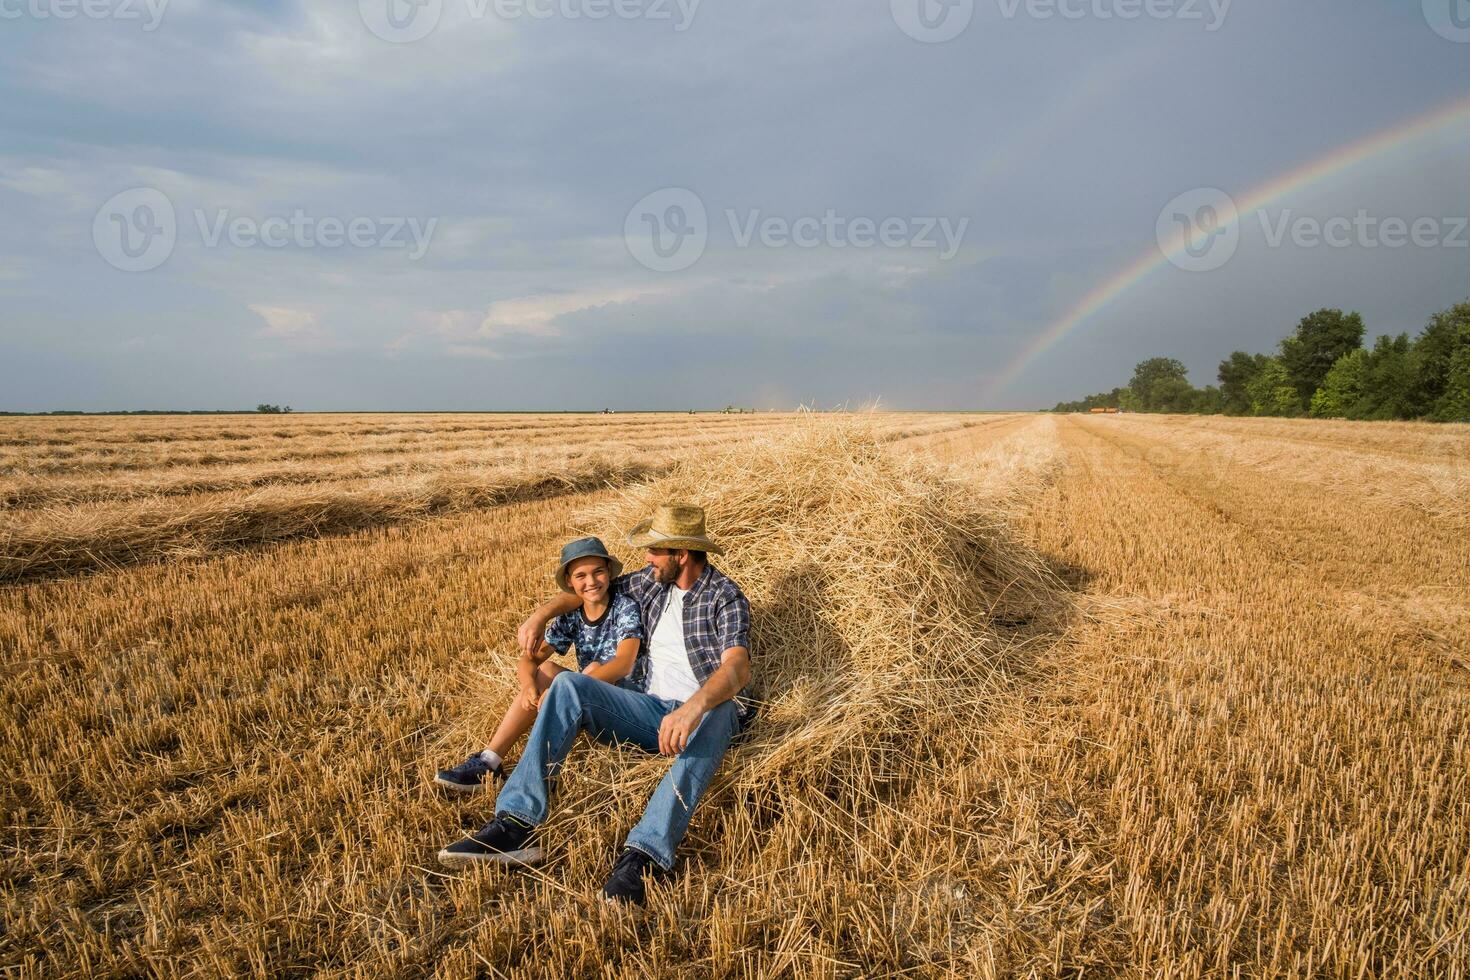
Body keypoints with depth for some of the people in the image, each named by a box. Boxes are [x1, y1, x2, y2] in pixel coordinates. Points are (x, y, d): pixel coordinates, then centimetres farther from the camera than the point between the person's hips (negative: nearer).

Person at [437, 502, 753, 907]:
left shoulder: (724, 597, -10)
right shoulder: (653, 581, 9)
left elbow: (737, 668, -29)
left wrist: (695, 706, -48)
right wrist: (542, 613, 8)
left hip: (706, 713, -5)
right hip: (655, 708, 6)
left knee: (718, 711, -42)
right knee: (568, 684, -17)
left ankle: (645, 854, -54)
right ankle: (515, 826, -30)